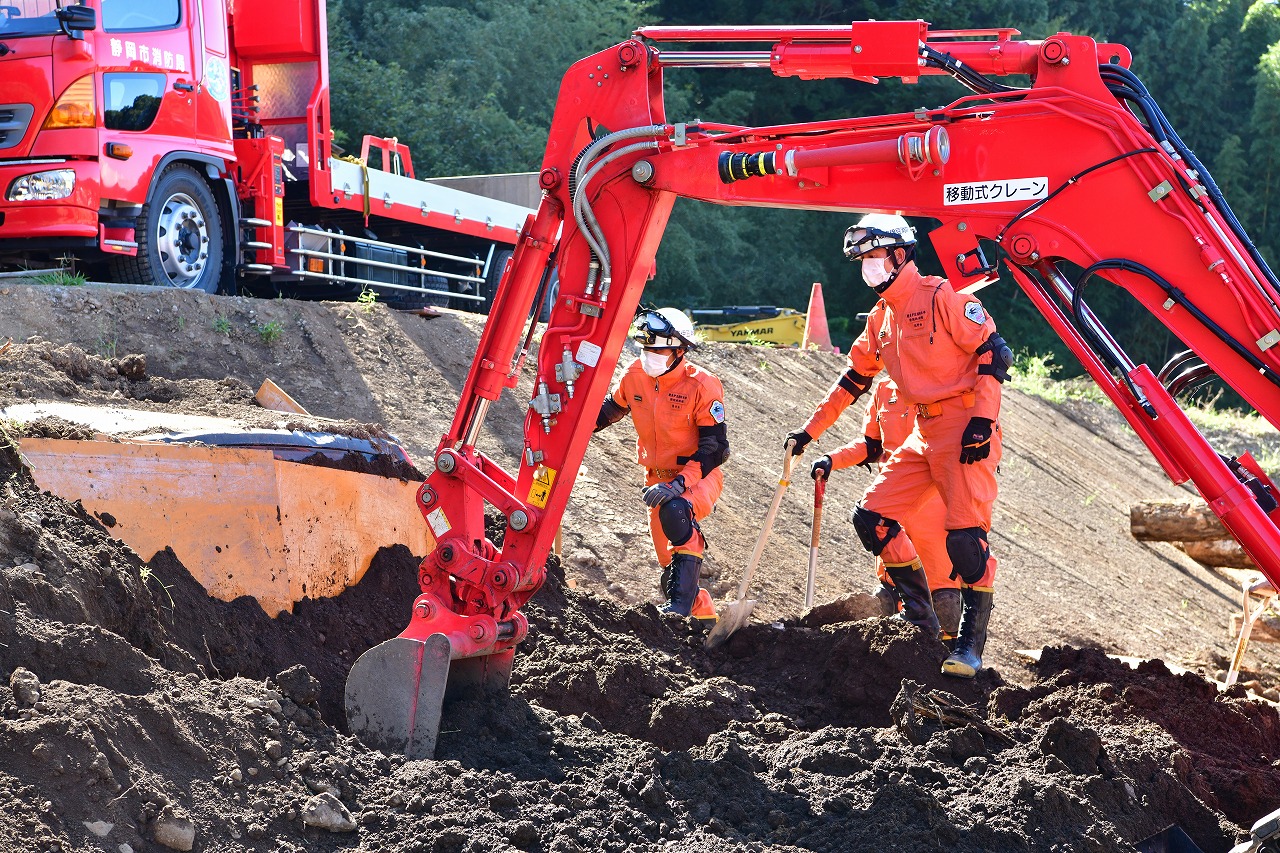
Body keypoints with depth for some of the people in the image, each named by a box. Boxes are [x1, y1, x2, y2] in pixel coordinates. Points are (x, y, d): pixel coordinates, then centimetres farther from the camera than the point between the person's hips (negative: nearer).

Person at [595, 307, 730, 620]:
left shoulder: (702, 386, -19)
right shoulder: (636, 375, -4)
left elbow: (714, 449, -22)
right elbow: (613, 408, 17)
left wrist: (678, 484, -33)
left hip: (699, 476, -6)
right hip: (658, 479, 6)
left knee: (674, 510, -39)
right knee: (670, 565, 9)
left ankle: (682, 603, -35)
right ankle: (703, 615, 33)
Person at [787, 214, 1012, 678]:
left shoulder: (940, 297, -9)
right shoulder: (880, 319, 16)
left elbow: (993, 352, -13)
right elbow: (853, 379, 25)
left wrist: (982, 420, -20)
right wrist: (810, 430, 25)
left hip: (967, 428, -8)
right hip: (924, 432, 8)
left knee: (965, 536, -15)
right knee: (871, 517, 0)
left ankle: (972, 644, -5)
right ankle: (920, 616, 9)